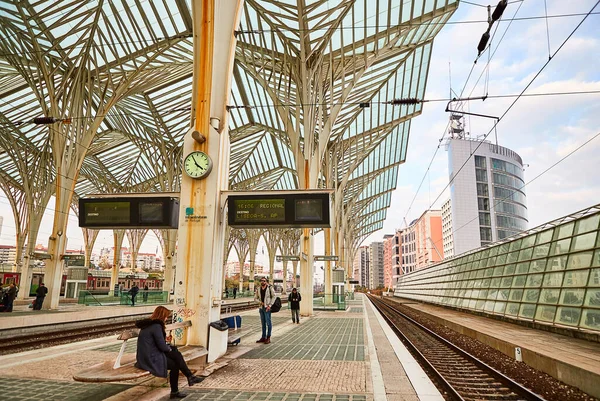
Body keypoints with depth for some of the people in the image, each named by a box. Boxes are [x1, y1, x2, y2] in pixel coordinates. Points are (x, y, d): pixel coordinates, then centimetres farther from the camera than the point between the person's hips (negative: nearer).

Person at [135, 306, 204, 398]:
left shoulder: (148, 324, 10)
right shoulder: (156, 326, -19)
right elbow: (162, 346, -18)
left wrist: (164, 339, 17)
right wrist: (169, 348, 1)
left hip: (145, 356, 9)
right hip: (151, 359, -9)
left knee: (176, 354, 6)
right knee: (174, 365, 0)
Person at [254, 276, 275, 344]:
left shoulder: (270, 288, -7)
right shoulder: (258, 289, 5)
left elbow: (273, 296, -5)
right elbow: (255, 298, 11)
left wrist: (270, 305, -11)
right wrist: (260, 302, -7)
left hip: (267, 308, -5)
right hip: (261, 307, 5)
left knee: (268, 323, -3)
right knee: (263, 323, 13)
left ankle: (268, 338, 4)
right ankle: (263, 337, 21)